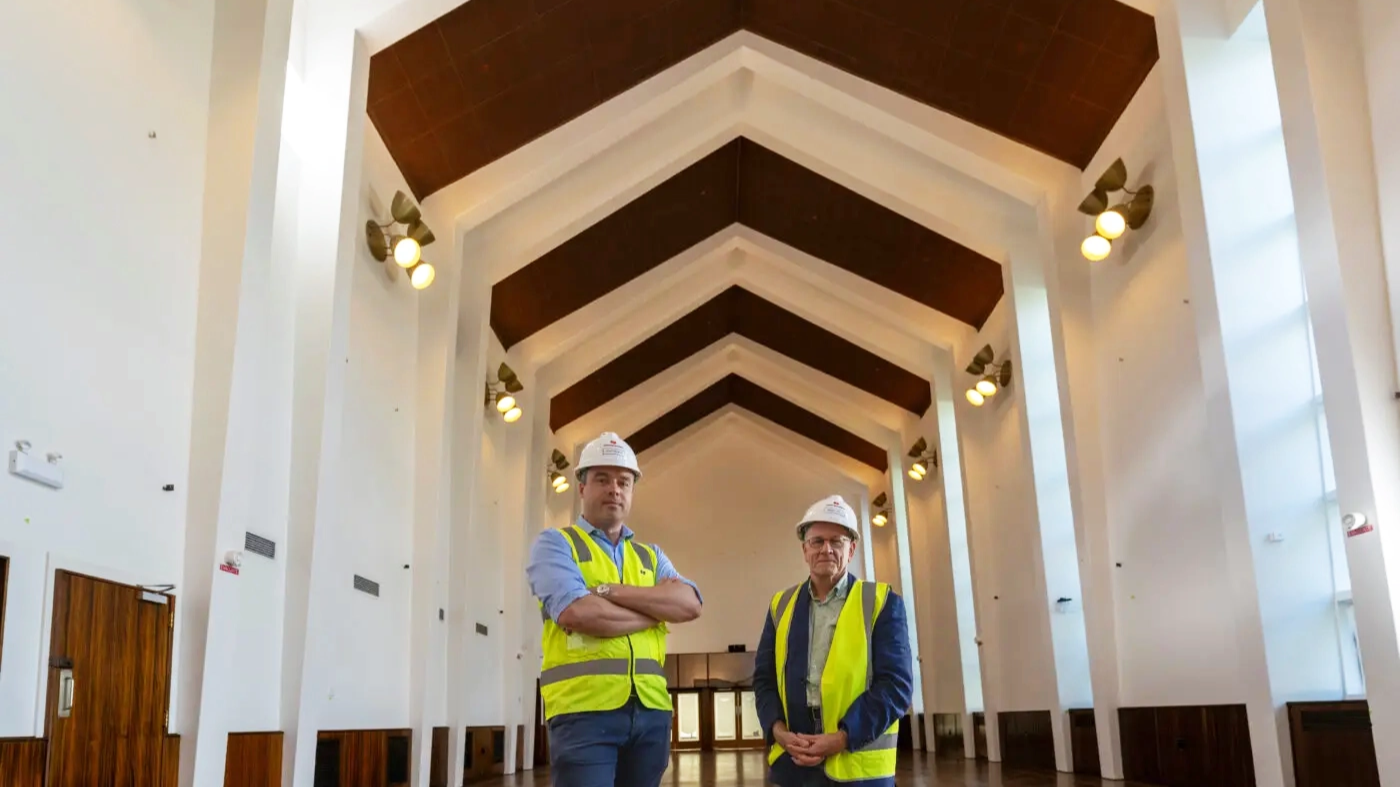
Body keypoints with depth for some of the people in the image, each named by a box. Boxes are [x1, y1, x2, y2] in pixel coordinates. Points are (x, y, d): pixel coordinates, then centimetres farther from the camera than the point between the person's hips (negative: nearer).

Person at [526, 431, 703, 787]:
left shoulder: (651, 556, 18)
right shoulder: (554, 544, 3)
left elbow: (690, 604, -1)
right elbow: (576, 613, -15)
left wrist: (608, 590, -11)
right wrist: (658, 609, -3)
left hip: (651, 711, 5)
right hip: (584, 710, -5)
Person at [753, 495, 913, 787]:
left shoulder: (882, 603, 0)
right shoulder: (781, 605, 11)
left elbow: (896, 684, -7)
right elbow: (764, 678, 10)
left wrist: (842, 739, -16)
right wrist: (778, 731, -8)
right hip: (791, 763, 3)